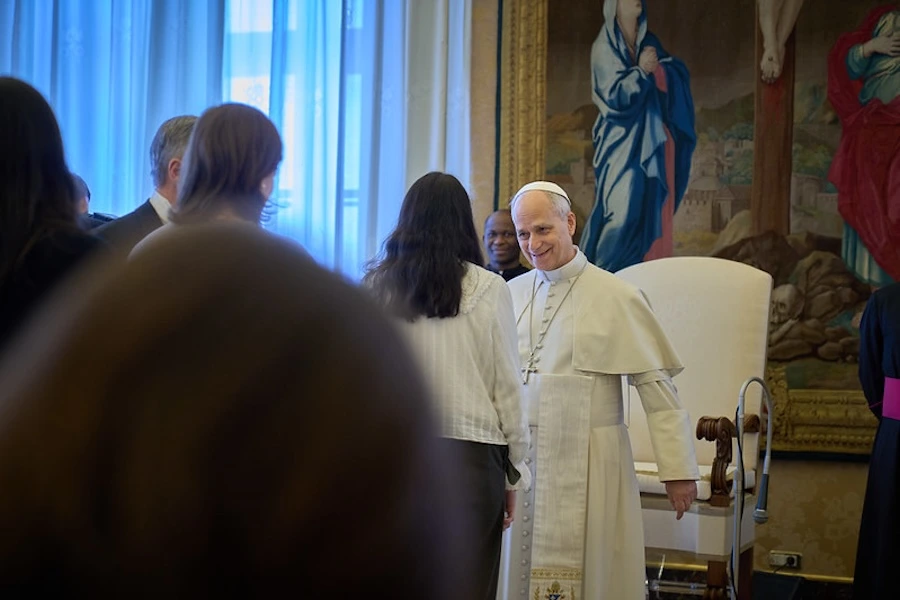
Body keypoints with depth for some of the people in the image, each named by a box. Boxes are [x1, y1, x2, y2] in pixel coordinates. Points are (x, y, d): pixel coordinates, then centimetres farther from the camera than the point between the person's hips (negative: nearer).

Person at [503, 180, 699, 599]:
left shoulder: (616, 296, -6)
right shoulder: (511, 294, 7)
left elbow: (656, 387, -6)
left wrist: (678, 470, -7)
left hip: (587, 465, -4)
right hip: (519, 461, 4)